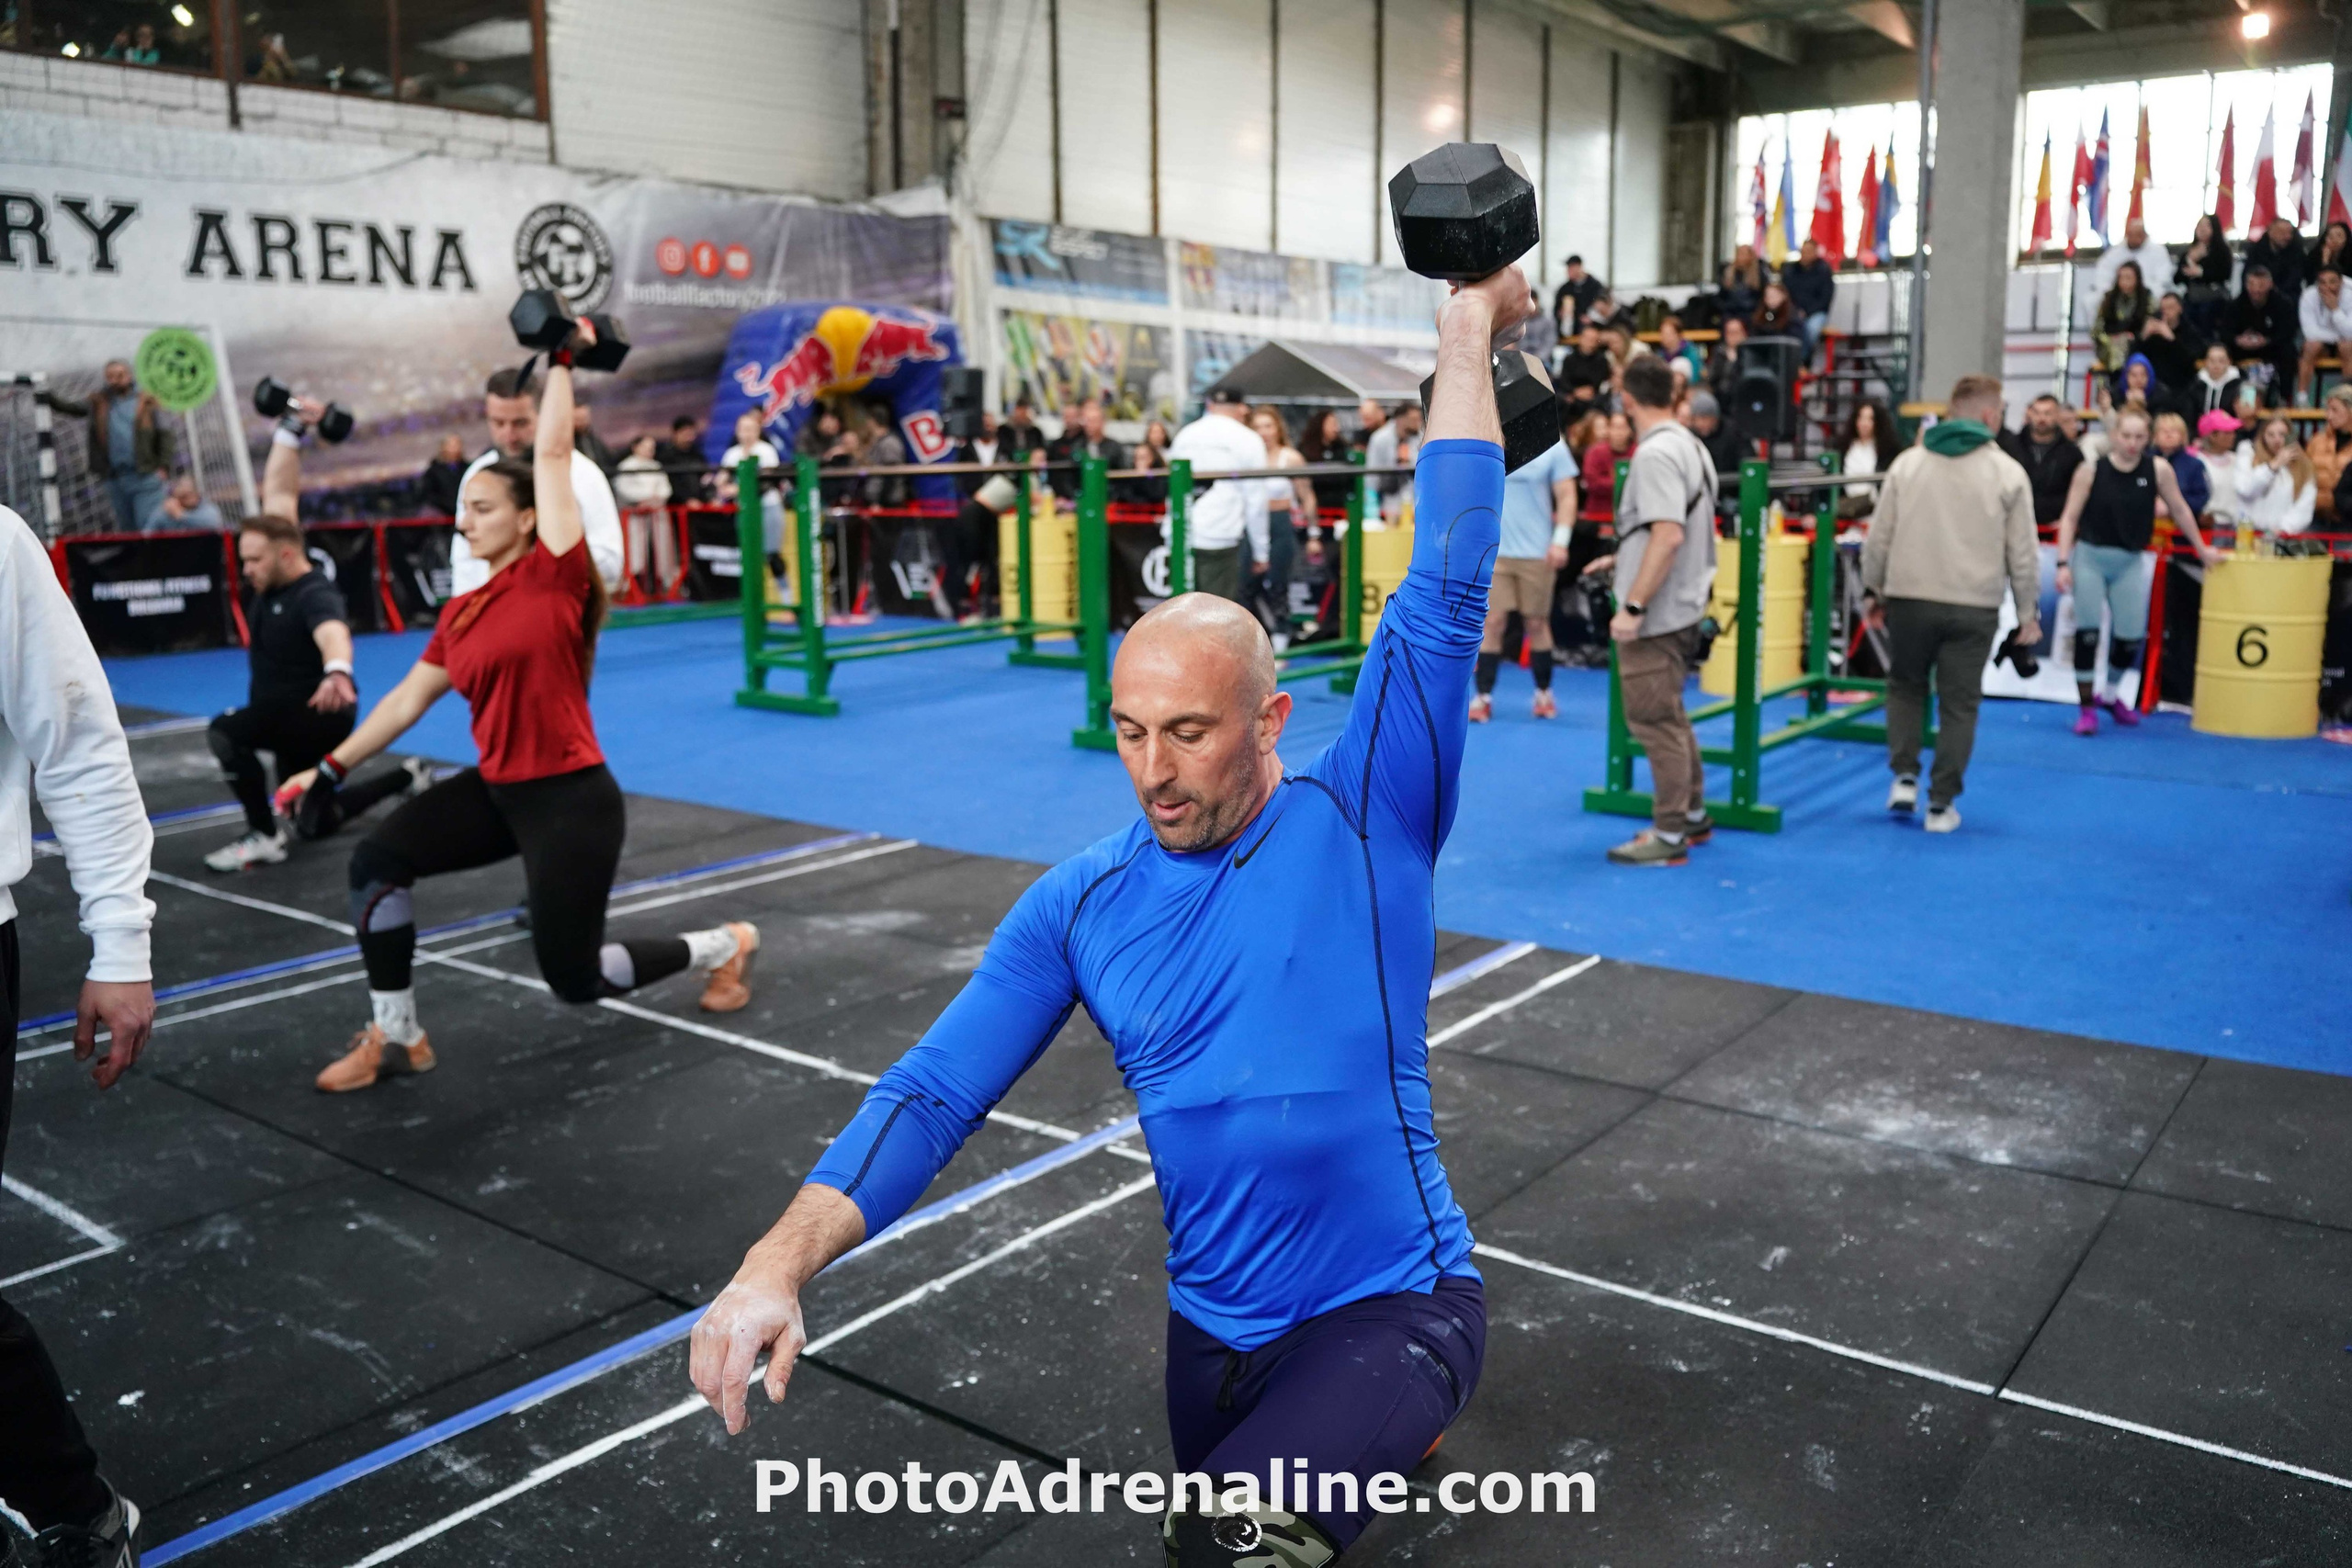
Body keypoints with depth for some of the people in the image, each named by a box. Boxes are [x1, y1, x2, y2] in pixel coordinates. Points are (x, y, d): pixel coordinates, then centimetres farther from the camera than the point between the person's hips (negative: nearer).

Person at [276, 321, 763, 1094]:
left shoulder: (554, 576, -11)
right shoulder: (461, 613, 8)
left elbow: (554, 455, -11)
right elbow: (409, 697, 13)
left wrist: (562, 362, -5)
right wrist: (333, 767, 11)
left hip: (572, 798, -7)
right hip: (498, 791, 7)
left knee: (576, 980, -1)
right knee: (376, 860, -9)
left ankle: (724, 944, 24)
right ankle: (394, 1037, 4)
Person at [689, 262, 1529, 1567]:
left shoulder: (1359, 825, -15)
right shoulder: (1080, 907, -5)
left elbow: (1443, 596, -21)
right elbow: (934, 1090, -9)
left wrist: (1469, 333, -17)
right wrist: (782, 1261, -24)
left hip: (1392, 1302, -5)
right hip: (1214, 1328, 5)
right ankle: (1368, 1420, 54)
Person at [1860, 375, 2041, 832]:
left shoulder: (1907, 463, 4)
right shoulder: (2008, 472, -1)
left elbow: (1878, 537, 4)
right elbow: (2023, 553, 0)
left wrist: (1873, 590, 15)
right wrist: (2029, 612, 10)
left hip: (1909, 598, 2)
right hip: (1974, 606, -1)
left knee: (1905, 685, 22)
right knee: (1958, 704, 7)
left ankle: (1904, 776, 10)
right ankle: (1941, 803, 9)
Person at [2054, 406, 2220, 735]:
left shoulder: (2158, 469, -5)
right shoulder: (2091, 470, -8)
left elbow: (2180, 510, 7)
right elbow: (2069, 517, -5)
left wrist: (2201, 549, 15)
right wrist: (2063, 563, -12)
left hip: (2130, 562, 2)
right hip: (2090, 557, -2)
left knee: (2132, 635, 4)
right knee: (2087, 632, -5)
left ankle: (2110, 694, 31)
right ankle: (2087, 707, 5)